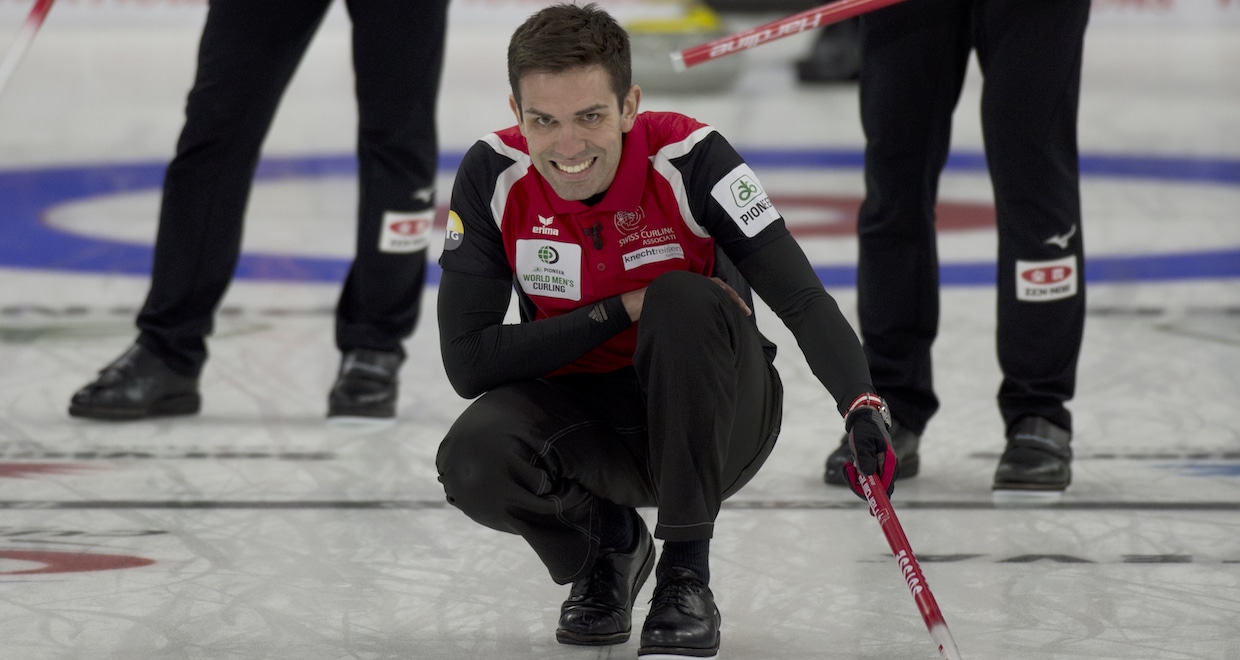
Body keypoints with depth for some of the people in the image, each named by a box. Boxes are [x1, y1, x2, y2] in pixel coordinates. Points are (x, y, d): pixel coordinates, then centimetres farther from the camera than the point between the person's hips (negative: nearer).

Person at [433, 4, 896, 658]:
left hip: (711, 417, -2)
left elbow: (803, 300, -28)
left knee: (683, 300, -32)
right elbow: (467, 361, -15)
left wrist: (861, 407, -48)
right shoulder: (492, 176, -15)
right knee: (474, 459, -29)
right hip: (580, 412, 2)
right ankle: (605, 542, 8)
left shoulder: (690, 158, -22)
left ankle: (685, 574, -20)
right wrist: (618, 312, -24)